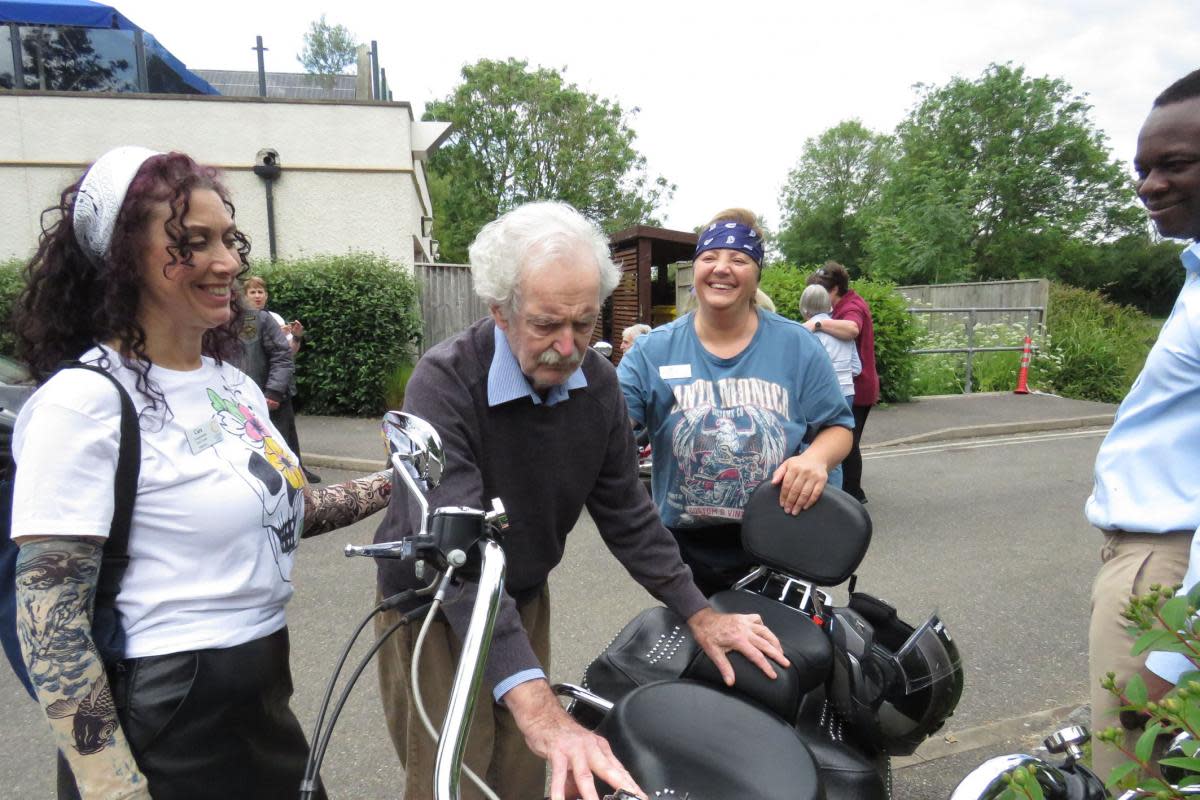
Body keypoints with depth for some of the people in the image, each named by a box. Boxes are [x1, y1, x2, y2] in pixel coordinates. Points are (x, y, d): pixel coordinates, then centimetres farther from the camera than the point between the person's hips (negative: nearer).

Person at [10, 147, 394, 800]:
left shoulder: (233, 382, 3)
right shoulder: (85, 401, -18)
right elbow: (49, 623, -18)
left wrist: (390, 488, 0)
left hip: (263, 694, 7)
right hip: (161, 730, -7)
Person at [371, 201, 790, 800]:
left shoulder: (599, 383, -10)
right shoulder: (444, 383, -28)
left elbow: (624, 512, -1)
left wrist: (698, 613, -7)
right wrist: (537, 706, -49)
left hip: (526, 600, 5)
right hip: (434, 607, -4)